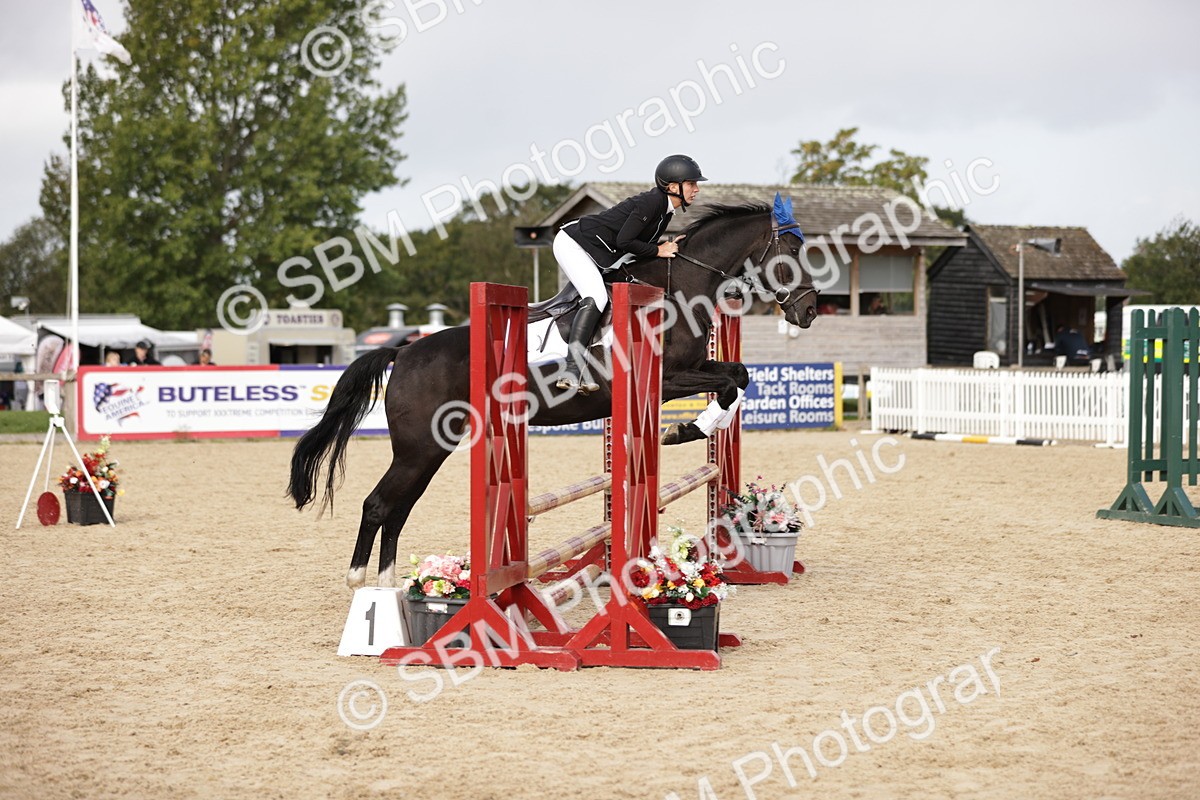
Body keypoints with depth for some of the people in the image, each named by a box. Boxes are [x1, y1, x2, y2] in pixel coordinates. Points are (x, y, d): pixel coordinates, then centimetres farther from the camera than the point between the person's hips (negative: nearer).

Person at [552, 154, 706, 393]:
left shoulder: (664, 211, 8)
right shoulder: (650, 203, -21)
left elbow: (640, 245, 12)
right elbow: (624, 242, -25)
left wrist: (669, 247, 1)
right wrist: (658, 251, -14)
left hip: (596, 258, 11)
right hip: (572, 242, -11)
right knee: (595, 298, -25)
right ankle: (573, 370, -33)